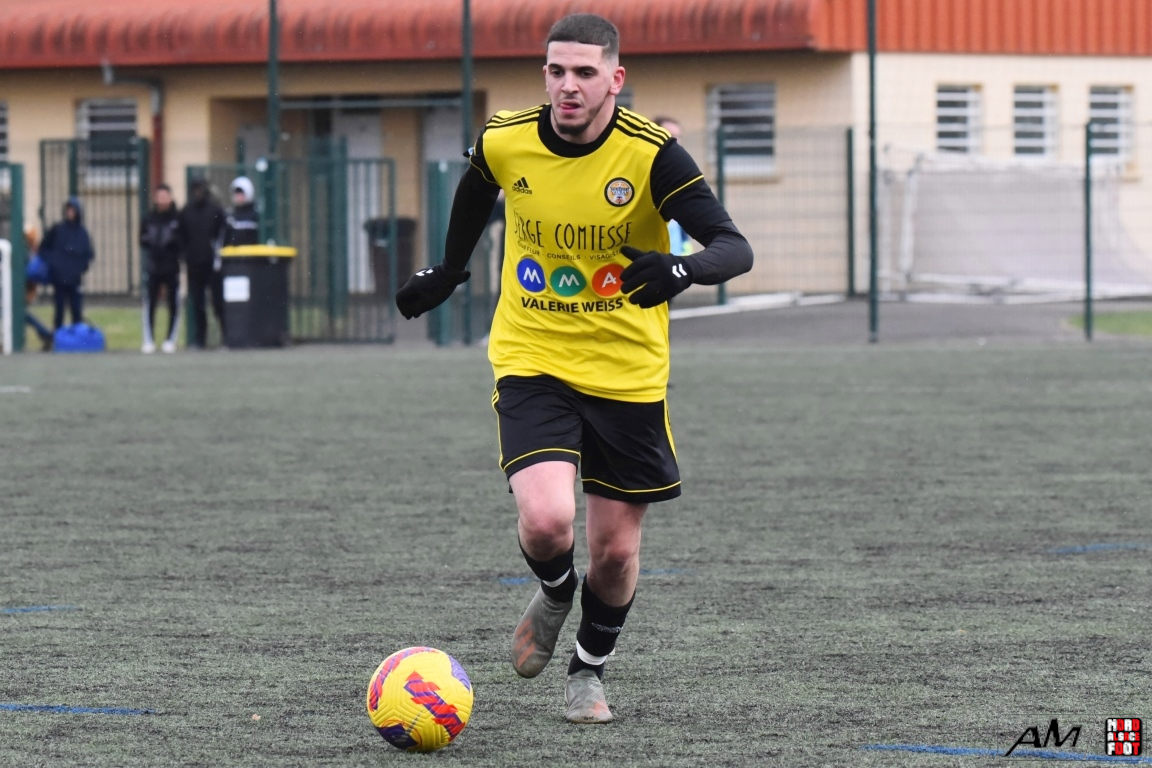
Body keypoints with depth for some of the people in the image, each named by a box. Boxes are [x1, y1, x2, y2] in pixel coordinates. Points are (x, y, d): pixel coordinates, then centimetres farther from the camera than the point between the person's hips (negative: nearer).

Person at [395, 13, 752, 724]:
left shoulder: (650, 153, -17)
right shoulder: (505, 142, -9)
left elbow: (735, 249, -22)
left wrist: (682, 268, -43)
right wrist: (449, 272, 26)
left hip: (628, 373, 0)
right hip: (531, 363, 0)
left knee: (615, 551, 6)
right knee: (546, 520, -21)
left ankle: (591, 670, 37)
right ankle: (555, 594, 17)